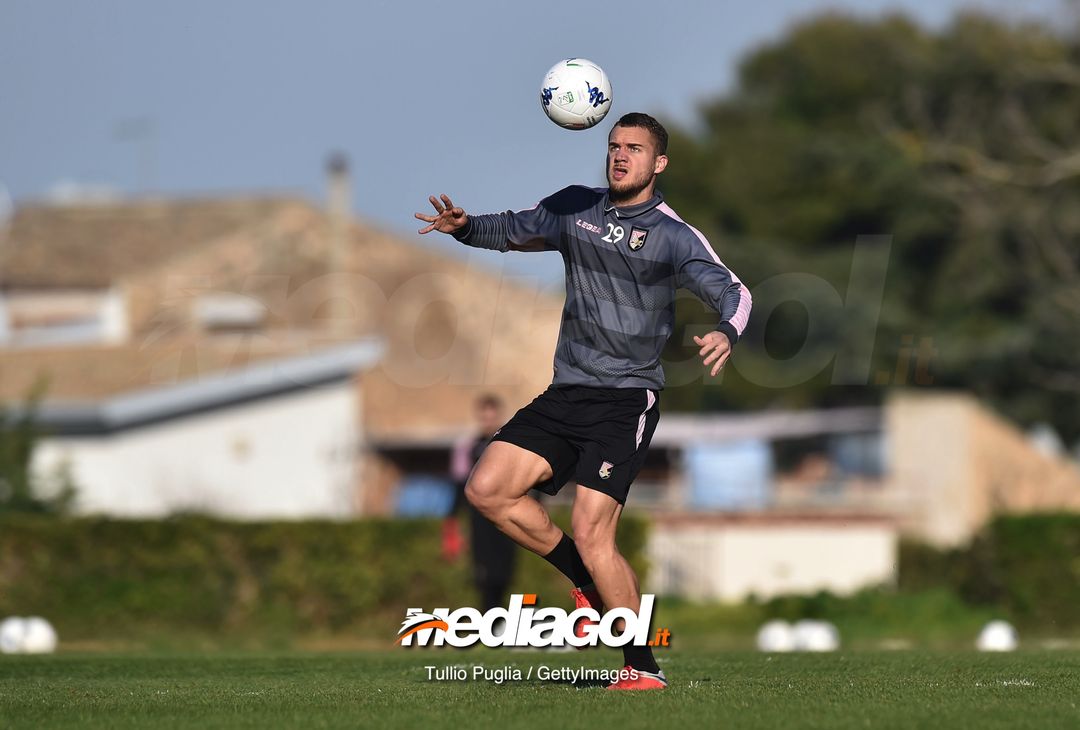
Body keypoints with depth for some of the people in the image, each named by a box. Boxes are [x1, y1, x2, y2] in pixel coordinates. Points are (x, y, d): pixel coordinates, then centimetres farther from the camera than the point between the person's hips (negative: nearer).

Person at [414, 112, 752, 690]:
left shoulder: (672, 236, -6)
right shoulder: (575, 208, 10)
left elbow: (732, 292, -14)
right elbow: (514, 230, 24)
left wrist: (725, 333, -37)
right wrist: (465, 227, 3)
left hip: (626, 400, -6)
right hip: (565, 395, 6)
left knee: (591, 533, -18)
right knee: (487, 489, -8)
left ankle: (644, 669, -6)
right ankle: (591, 583, 10)